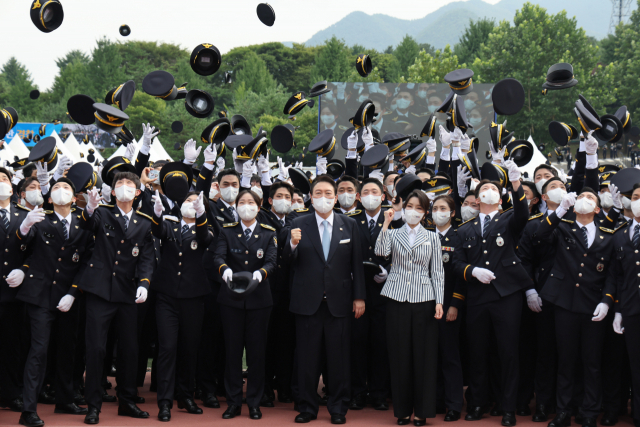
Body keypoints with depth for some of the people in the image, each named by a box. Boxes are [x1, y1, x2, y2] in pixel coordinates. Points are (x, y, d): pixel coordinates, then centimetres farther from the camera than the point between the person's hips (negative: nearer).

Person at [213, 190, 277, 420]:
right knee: (232, 350, 4)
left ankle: (254, 403, 12)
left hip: (259, 298, 0)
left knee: (257, 351, 3)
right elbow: (218, 257, -9)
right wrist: (225, 269, -33)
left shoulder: (269, 233, 5)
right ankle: (233, 402, 13)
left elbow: (271, 261, -9)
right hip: (231, 299, 0)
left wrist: (261, 273, -31)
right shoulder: (227, 231, 6)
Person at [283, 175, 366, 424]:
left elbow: (356, 263, 6)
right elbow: (288, 263, -1)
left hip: (338, 302, 0)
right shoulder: (299, 225, 3)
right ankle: (307, 407, 16)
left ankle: (338, 408, 15)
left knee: (339, 358, 4)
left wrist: (359, 296, 1)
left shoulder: (349, 225, 6)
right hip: (308, 302, 0)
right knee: (307, 358, 5)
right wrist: (292, 244, -21)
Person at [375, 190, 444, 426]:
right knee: (400, 355, 2)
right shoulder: (393, 234, 10)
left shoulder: (432, 238, 10)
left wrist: (439, 302, -1)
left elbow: (437, 271, 7)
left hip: (424, 300, 0)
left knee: (423, 355, -1)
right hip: (398, 299, 0)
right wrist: (386, 223, -12)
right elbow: (380, 251, -10)